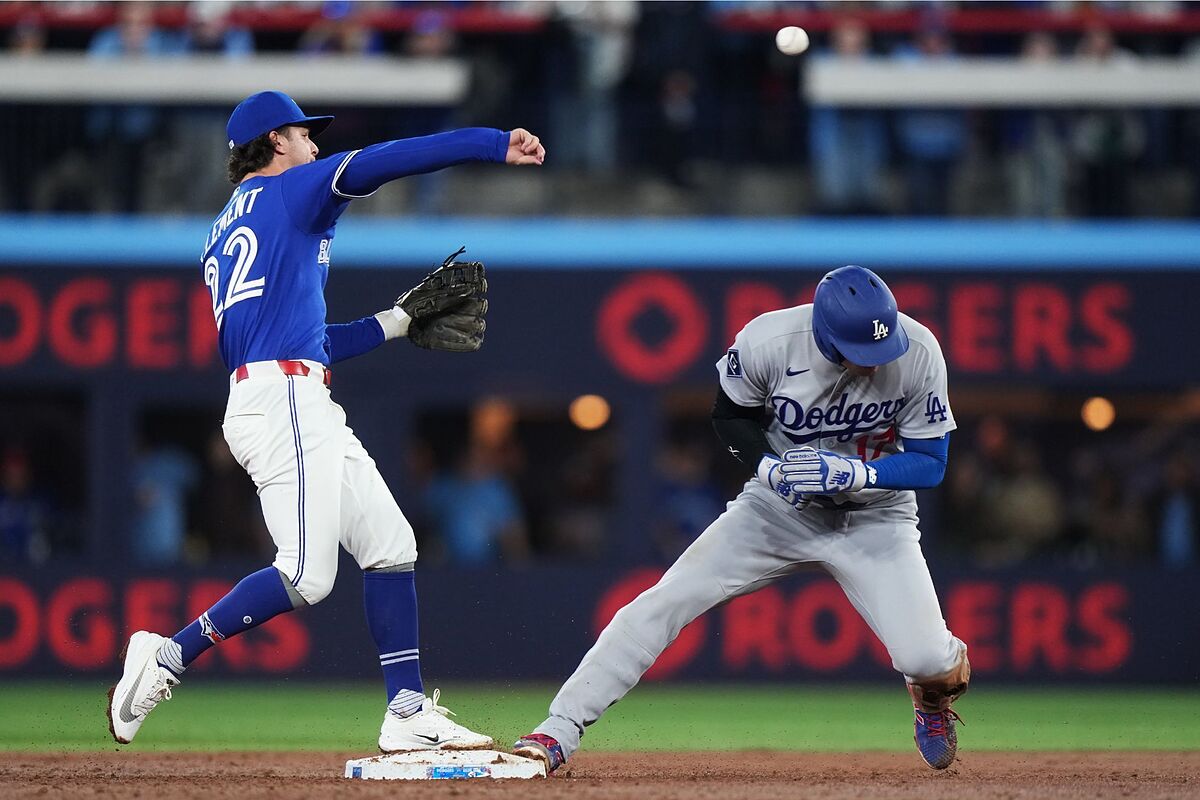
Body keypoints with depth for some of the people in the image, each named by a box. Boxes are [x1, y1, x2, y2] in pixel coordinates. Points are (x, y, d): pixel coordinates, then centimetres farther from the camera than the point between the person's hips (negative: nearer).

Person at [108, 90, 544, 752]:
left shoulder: (223, 235, 26)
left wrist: (398, 322, 26)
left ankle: (408, 714, 6)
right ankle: (169, 656, -11)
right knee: (306, 575, -16)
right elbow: (376, 164, -11)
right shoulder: (290, 190, 3)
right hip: (284, 400, -10)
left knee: (390, 545, 8)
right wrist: (495, 145, -13)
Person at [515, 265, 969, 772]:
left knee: (925, 661, -18)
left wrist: (857, 473, -30)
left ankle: (934, 699, 21)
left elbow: (930, 463, -13)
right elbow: (731, 414, -3)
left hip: (874, 516, -1)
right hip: (781, 503, 1)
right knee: (664, 602, -15)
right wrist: (767, 466, -22)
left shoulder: (919, 352, -23)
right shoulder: (768, 341, -24)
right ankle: (558, 732, -10)